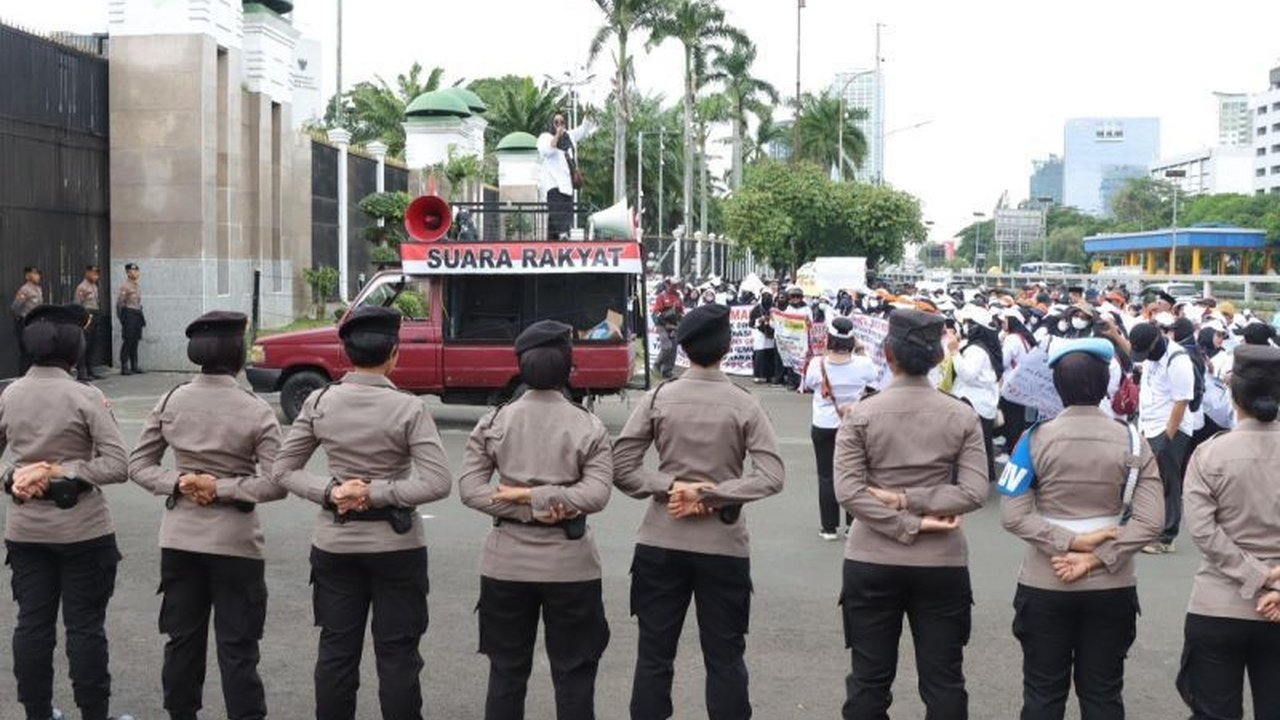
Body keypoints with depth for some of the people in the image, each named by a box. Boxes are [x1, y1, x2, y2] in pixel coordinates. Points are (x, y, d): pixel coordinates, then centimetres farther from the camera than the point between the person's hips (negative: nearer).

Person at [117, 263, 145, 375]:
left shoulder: (137, 287, 16)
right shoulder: (125, 287, -10)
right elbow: (119, 303, -13)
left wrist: (142, 318, 17)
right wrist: (121, 317, -15)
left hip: (137, 315, 8)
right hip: (129, 314, -8)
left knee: (135, 342, 10)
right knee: (127, 342, -7)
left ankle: (134, 366, 15)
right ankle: (124, 368, -4)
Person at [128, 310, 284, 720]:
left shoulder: (170, 402, -1)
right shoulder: (256, 411, -12)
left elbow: (138, 465, 3)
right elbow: (276, 484, -17)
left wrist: (178, 482, -7)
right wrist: (224, 489, -12)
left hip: (179, 539, 4)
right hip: (235, 542, -4)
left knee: (182, 639, 14)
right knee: (237, 647, 3)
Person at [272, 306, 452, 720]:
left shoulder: (319, 403, -4)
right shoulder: (408, 409, -14)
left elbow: (282, 470, 1)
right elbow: (439, 483, -18)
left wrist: (330, 492, -8)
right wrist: (378, 494, -12)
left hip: (335, 544, 3)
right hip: (395, 546, -3)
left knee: (336, 650, 12)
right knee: (397, 655, 6)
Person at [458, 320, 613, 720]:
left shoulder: (493, 422, 0)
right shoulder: (589, 427, -5)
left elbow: (470, 489, -6)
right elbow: (596, 495, -16)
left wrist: (527, 506, -11)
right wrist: (538, 499, -13)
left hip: (507, 562, 2)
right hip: (570, 563, -2)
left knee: (506, 672, 12)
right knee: (574, 674, 8)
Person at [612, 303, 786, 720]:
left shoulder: (659, 398, -3)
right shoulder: (743, 405, -5)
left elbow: (621, 468, -6)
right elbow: (772, 476, -12)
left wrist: (671, 486, -8)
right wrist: (712, 496, -12)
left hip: (661, 543, 1)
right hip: (724, 545, -1)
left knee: (654, 654, 9)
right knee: (724, 658, 8)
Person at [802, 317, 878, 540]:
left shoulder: (817, 364, -18)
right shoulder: (863, 364, -16)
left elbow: (808, 385, 3)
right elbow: (875, 378, 7)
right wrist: (860, 352, 12)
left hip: (823, 427, -1)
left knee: (826, 477, 8)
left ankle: (829, 527, 11)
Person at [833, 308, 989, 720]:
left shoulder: (860, 415, -6)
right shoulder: (962, 416, -3)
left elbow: (848, 492, -14)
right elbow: (975, 492, -10)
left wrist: (908, 525, -13)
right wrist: (913, 502, -10)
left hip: (872, 562, -1)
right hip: (943, 563, 1)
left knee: (869, 679, 9)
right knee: (943, 682, 9)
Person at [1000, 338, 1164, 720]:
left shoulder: (1037, 439, -8)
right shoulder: (1132, 442, -4)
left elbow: (1013, 516, -15)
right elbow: (1150, 521, -11)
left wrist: (1070, 542, -14)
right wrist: (1096, 559, -14)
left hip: (1044, 586, -1)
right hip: (1111, 587, 1)